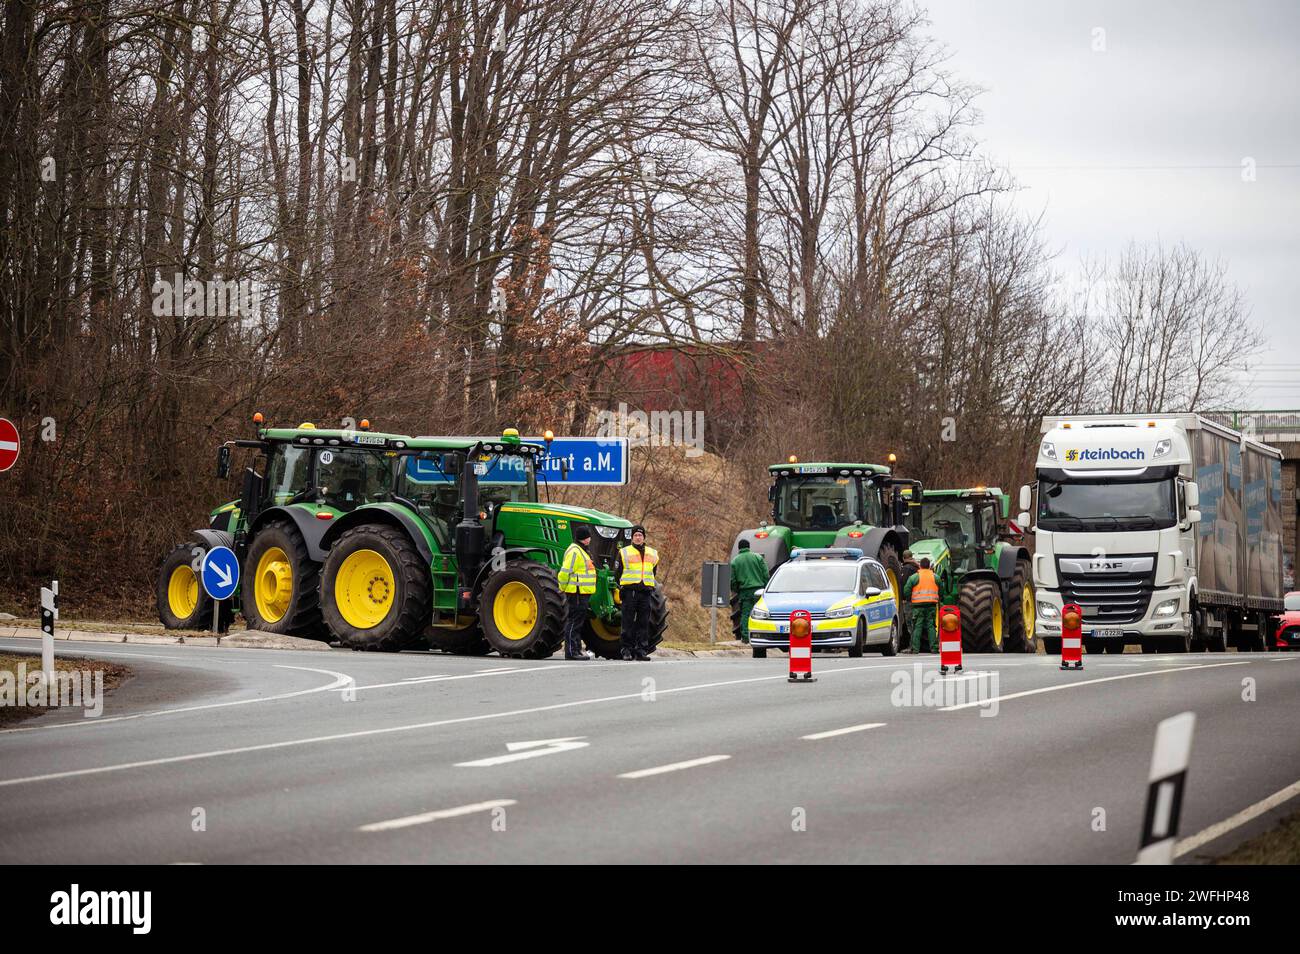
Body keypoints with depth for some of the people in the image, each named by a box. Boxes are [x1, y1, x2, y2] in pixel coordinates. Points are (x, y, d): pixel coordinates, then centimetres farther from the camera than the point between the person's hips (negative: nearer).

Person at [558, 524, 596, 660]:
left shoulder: (583, 551, 19)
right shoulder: (574, 551, -15)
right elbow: (565, 572, -20)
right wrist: (563, 589, -10)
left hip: (583, 593, 10)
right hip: (576, 593, -10)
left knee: (578, 622, 14)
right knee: (574, 622, -8)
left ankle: (577, 650, 20)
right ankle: (571, 652, -7)